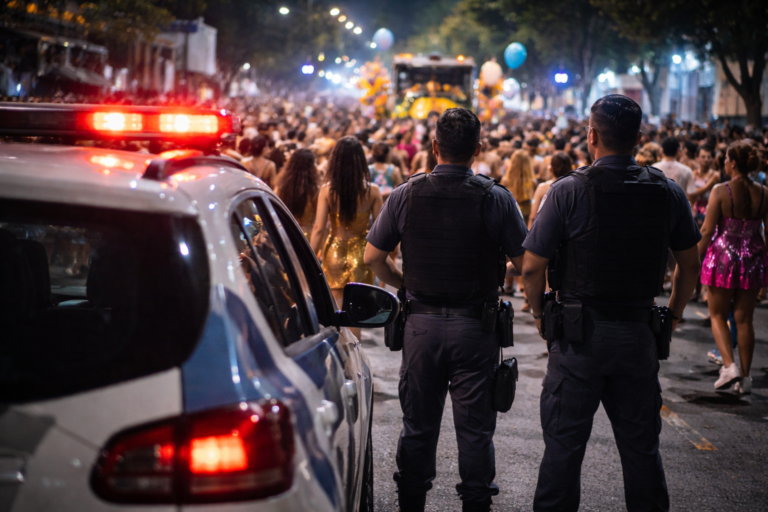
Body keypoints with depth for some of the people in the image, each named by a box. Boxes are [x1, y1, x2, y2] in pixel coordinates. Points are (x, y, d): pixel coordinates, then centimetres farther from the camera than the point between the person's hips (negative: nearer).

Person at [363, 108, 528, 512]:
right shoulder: (496, 199, -9)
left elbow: (373, 256, 1)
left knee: (418, 426, 13)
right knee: (475, 427, 7)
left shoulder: (406, 195, -3)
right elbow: (525, 263, -5)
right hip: (476, 326, -2)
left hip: (422, 323, 2)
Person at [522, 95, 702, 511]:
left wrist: (540, 313, 5)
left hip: (580, 334, -3)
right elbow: (690, 266, 9)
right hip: (640, 333, 3)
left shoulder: (568, 191, -11)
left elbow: (532, 267, -10)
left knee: (564, 442, 6)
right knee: (641, 445, 13)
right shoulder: (667, 193, 0)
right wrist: (673, 315, 21)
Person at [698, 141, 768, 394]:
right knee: (744, 319, 12)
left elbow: (707, 231, -11)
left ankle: (729, 366, -8)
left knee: (718, 315, 12)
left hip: (723, 257, -3)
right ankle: (745, 377, 13)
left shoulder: (720, 191, -13)